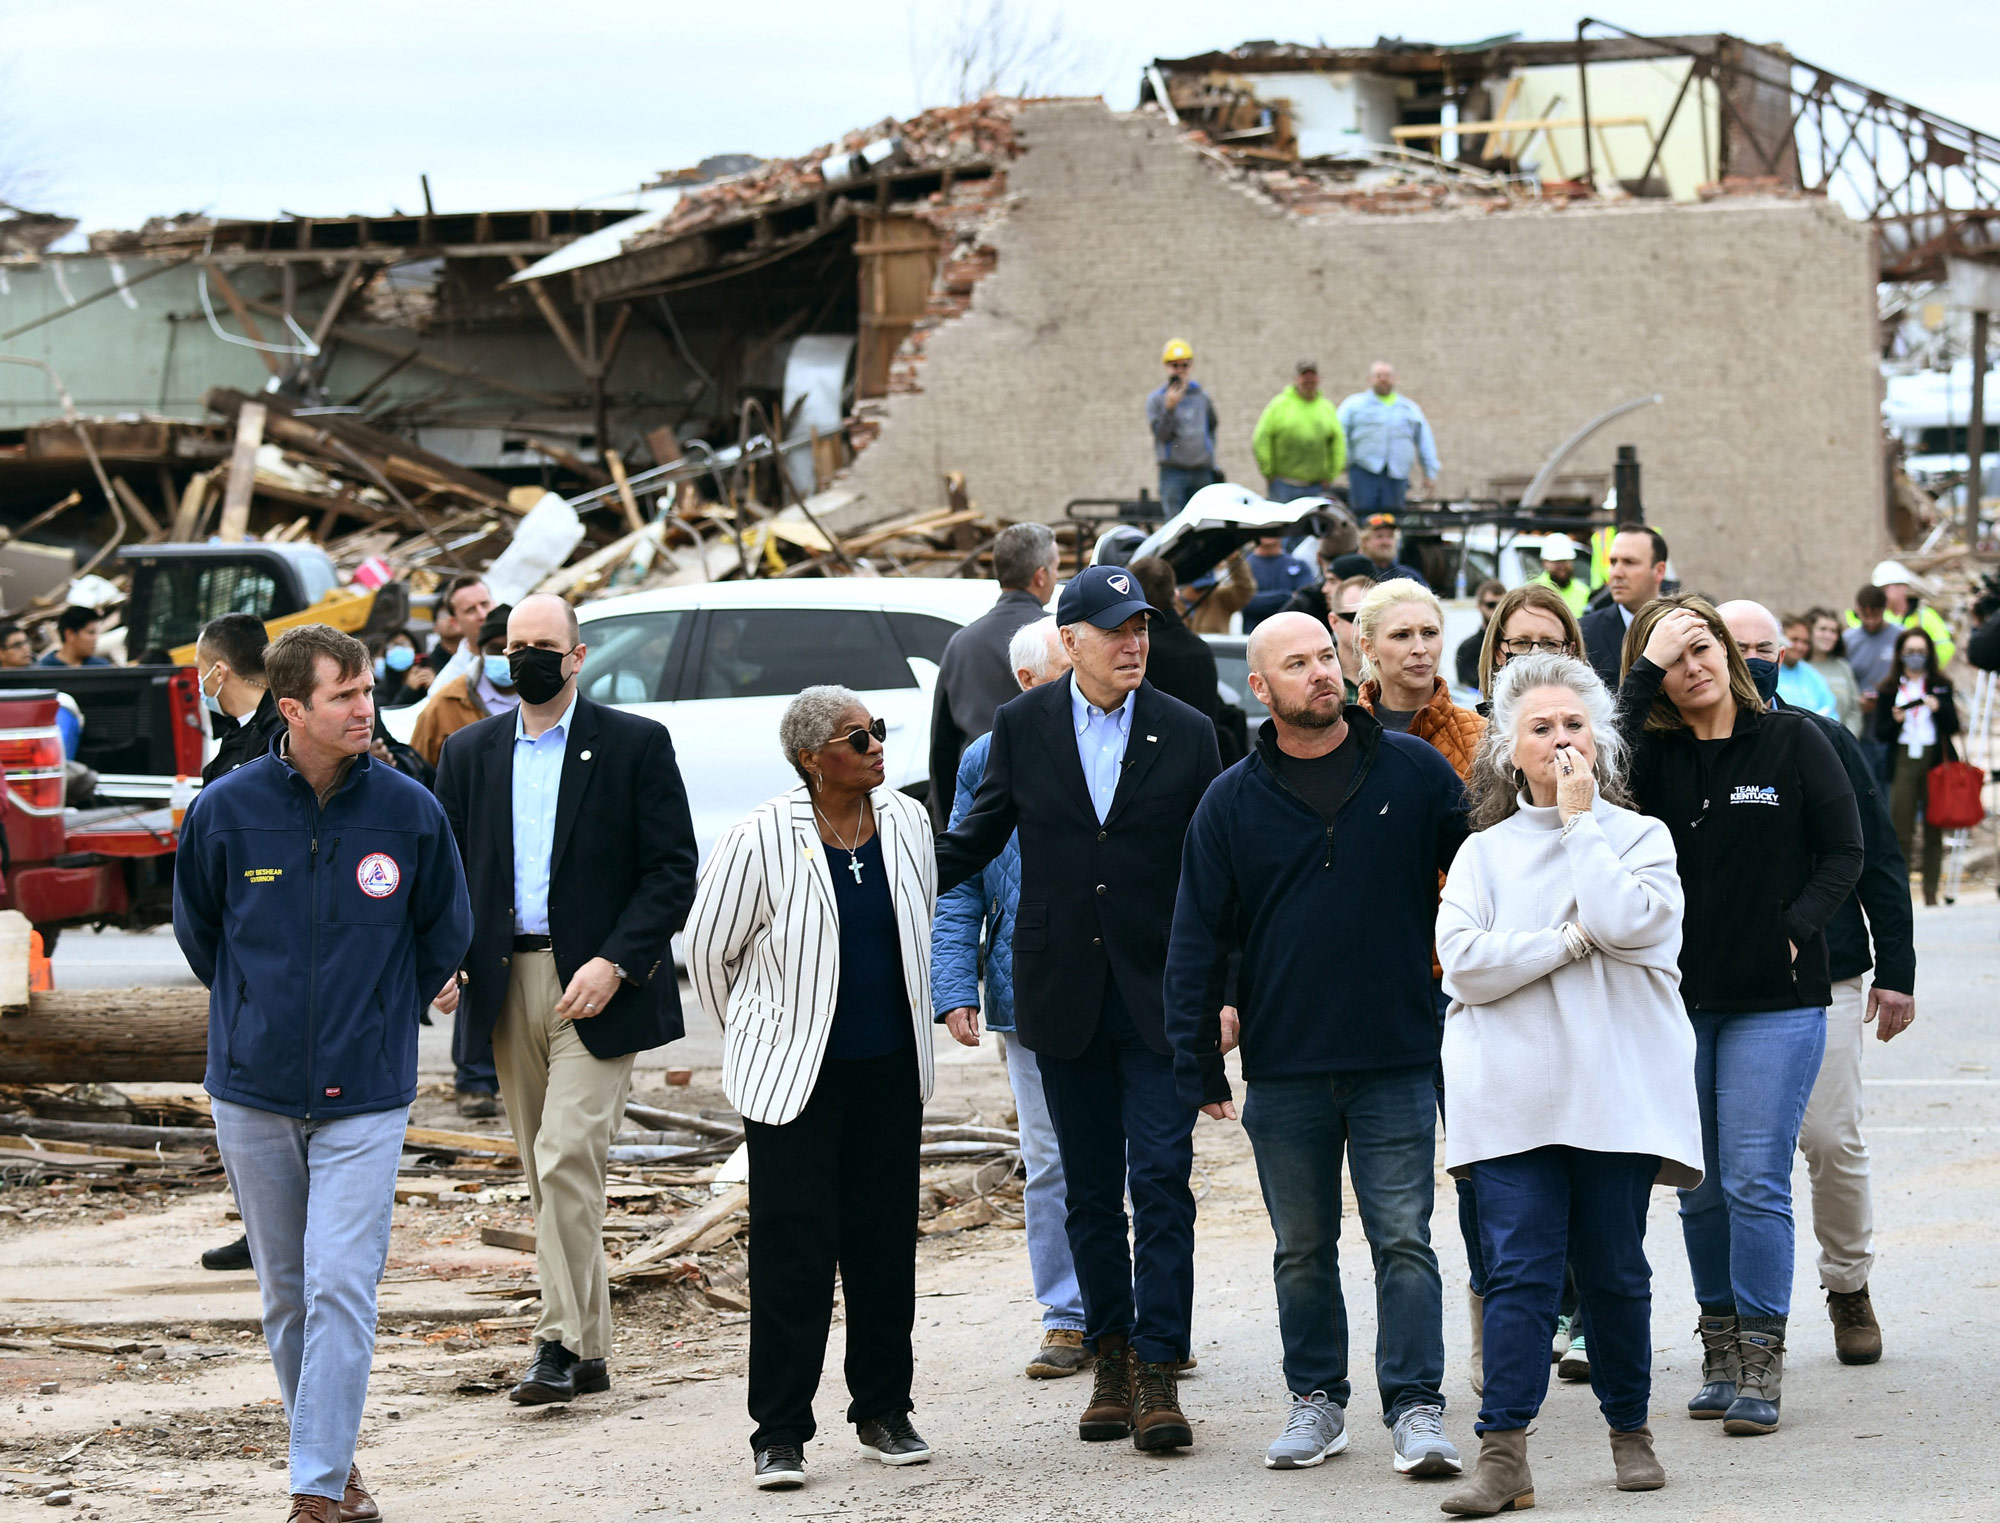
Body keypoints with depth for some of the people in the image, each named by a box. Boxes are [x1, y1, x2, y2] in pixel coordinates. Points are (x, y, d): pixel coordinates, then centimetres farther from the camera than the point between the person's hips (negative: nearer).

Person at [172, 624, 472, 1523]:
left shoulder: (410, 813, -5)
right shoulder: (226, 810, -5)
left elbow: (444, 935, 12)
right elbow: (197, 927, 13)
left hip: (364, 1095, -2)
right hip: (253, 1093, 2)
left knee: (341, 1289, -11)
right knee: (286, 1294, 11)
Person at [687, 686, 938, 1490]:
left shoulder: (907, 823, 2)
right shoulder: (761, 841, -13)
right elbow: (709, 951, 0)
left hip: (891, 1069, 5)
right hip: (795, 1075, -5)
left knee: (885, 1242, 9)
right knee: (793, 1250, -4)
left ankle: (884, 1411, 21)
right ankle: (779, 1433, 1)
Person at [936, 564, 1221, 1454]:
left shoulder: (1186, 735, 1)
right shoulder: (1023, 728, 4)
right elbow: (976, 839, 10)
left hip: (1158, 997, -2)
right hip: (1064, 996, 2)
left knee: (1161, 1180, -8)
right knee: (1090, 1190, 9)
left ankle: (1159, 1372, -7)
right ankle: (1110, 1362, 18)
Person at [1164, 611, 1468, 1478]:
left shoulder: (1413, 772, 1)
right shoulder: (1232, 803, 3)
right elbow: (1198, 940, 5)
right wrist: (1198, 1069, 1)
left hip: (1397, 1058, -2)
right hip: (1283, 1070, 2)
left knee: (1403, 1239, -4)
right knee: (1303, 1249, 10)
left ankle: (1416, 1408, -1)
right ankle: (1315, 1400, 20)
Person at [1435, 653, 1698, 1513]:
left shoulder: (1640, 837, 9)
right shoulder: (1484, 853, 12)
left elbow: (1626, 922, -12)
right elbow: (1462, 964, -3)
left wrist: (1580, 819, -5)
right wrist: (1573, 939, -7)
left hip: (1617, 1093, 0)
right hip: (1512, 1098, 0)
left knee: (1615, 1272, 4)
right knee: (1519, 1272, -7)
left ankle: (1630, 1430, 20)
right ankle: (1504, 1455, -10)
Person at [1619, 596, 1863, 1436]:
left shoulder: (1793, 743, 2)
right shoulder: (1657, 754, 5)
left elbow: (1844, 853, 3)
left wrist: (1795, 930, -10)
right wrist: (1647, 667, -15)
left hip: (1775, 999, -3)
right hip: (1677, 997, 3)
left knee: (1755, 1181, -8)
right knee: (1699, 1188, 8)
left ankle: (1761, 1362, -4)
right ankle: (1721, 1352, 19)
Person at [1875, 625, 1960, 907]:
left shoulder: (1941, 686, 10)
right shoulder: (1888, 690, 7)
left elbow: (1953, 726, 4)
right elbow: (1880, 733, 3)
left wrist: (1938, 708, -13)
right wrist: (1896, 721, -16)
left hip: (1936, 759, 1)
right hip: (1903, 763, -1)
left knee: (1934, 830, 1)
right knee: (1901, 830, -7)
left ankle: (1931, 892, 6)